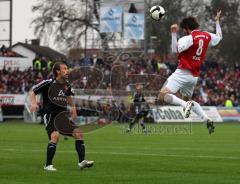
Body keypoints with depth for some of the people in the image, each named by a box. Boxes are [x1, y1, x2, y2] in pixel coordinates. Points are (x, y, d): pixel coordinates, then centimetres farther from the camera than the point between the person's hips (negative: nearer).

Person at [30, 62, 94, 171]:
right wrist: (33, 103, -19)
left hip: (62, 116, 7)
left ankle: (82, 161, -3)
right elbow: (33, 92, -1)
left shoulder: (66, 85, 11)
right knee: (55, 135, -28)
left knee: (78, 133, -7)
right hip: (50, 116, -7)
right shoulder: (48, 83, -8)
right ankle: (48, 165, -21)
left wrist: (72, 107, 15)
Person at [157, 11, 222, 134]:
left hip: (183, 73, -8)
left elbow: (175, 49, -24)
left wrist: (174, 33, -23)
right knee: (187, 100, 25)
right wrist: (217, 21, 40)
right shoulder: (207, 36, 8)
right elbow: (219, 37, 29)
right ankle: (207, 120, 7)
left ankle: (185, 105, -33)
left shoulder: (189, 38, -15)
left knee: (162, 96, -14)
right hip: (195, 76, 8)